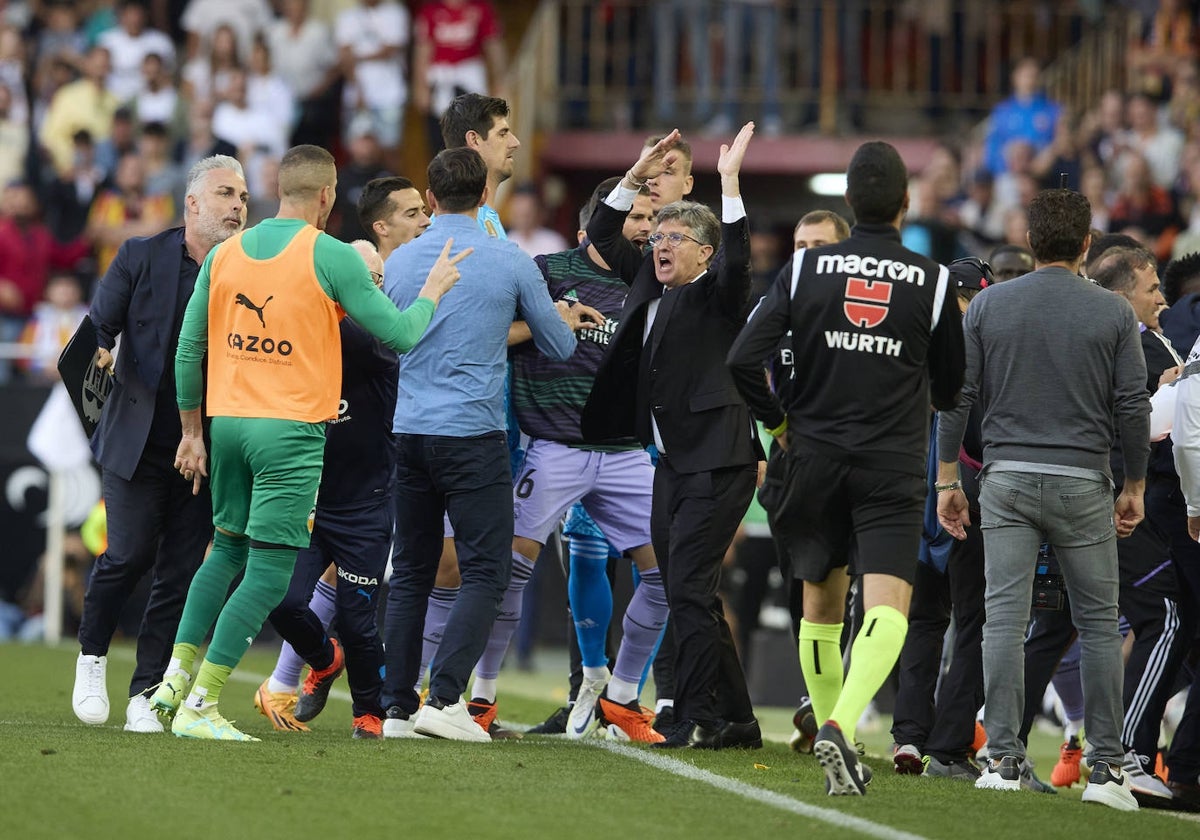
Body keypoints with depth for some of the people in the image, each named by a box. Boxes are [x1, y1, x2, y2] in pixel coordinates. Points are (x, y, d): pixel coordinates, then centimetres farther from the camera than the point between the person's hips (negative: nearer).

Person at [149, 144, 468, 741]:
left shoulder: (224, 255, 7)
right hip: (292, 430, -6)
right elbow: (401, 334, -5)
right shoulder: (331, 257, -9)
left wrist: (192, 432, 21)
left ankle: (176, 677, 15)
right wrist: (433, 290, 15)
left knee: (227, 551, 23)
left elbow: (188, 350, 12)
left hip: (228, 422, 6)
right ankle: (199, 706, -9)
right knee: (269, 573, -3)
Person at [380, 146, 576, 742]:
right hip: (474, 434, -5)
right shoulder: (509, 262, -5)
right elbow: (561, 347, 6)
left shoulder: (398, 262, 6)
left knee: (410, 574, 11)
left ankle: (398, 705, 9)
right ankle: (443, 697, -17)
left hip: (409, 431, 5)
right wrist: (509, 327, 27)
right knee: (484, 574, -4)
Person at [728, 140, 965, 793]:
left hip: (815, 459, 2)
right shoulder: (933, 281, -2)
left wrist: (778, 421, 11)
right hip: (893, 469, -2)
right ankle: (841, 726, -34)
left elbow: (742, 359, -5)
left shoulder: (806, 269, 0)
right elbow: (950, 388, 10)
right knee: (887, 608, -11)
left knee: (821, 603, 18)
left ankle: (831, 740, 25)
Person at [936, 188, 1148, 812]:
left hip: (1007, 481, 1)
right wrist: (1134, 488, 10)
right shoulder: (1114, 314, 0)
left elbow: (958, 397, 1)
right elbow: (1132, 408, -1)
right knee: (1098, 625, 6)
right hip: (1082, 482, -1)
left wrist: (947, 481, 8)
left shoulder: (988, 306, 3)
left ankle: (1002, 760, -4)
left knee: (1004, 620, 1)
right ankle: (1105, 767, 3)